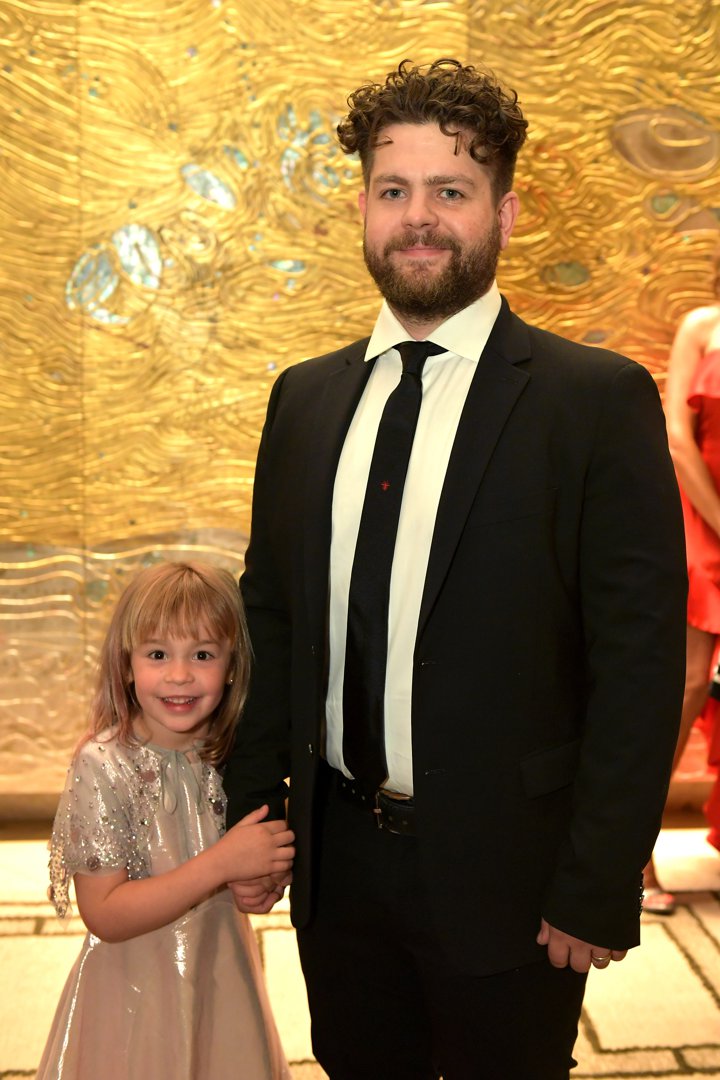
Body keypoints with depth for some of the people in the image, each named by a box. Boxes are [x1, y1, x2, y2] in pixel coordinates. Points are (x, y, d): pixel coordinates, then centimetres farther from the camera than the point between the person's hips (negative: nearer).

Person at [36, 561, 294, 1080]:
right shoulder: (103, 766, -20)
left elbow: (254, 894, 5)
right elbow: (105, 915, -21)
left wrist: (268, 872, -18)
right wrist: (221, 863, -28)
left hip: (225, 982, 4)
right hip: (136, 994, -4)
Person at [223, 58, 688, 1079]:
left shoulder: (599, 399, -11)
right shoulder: (304, 398, 5)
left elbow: (641, 661, -12)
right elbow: (270, 614, 8)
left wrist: (599, 888, -13)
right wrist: (251, 809, 5)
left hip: (504, 877, -4)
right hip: (336, 863, 4)